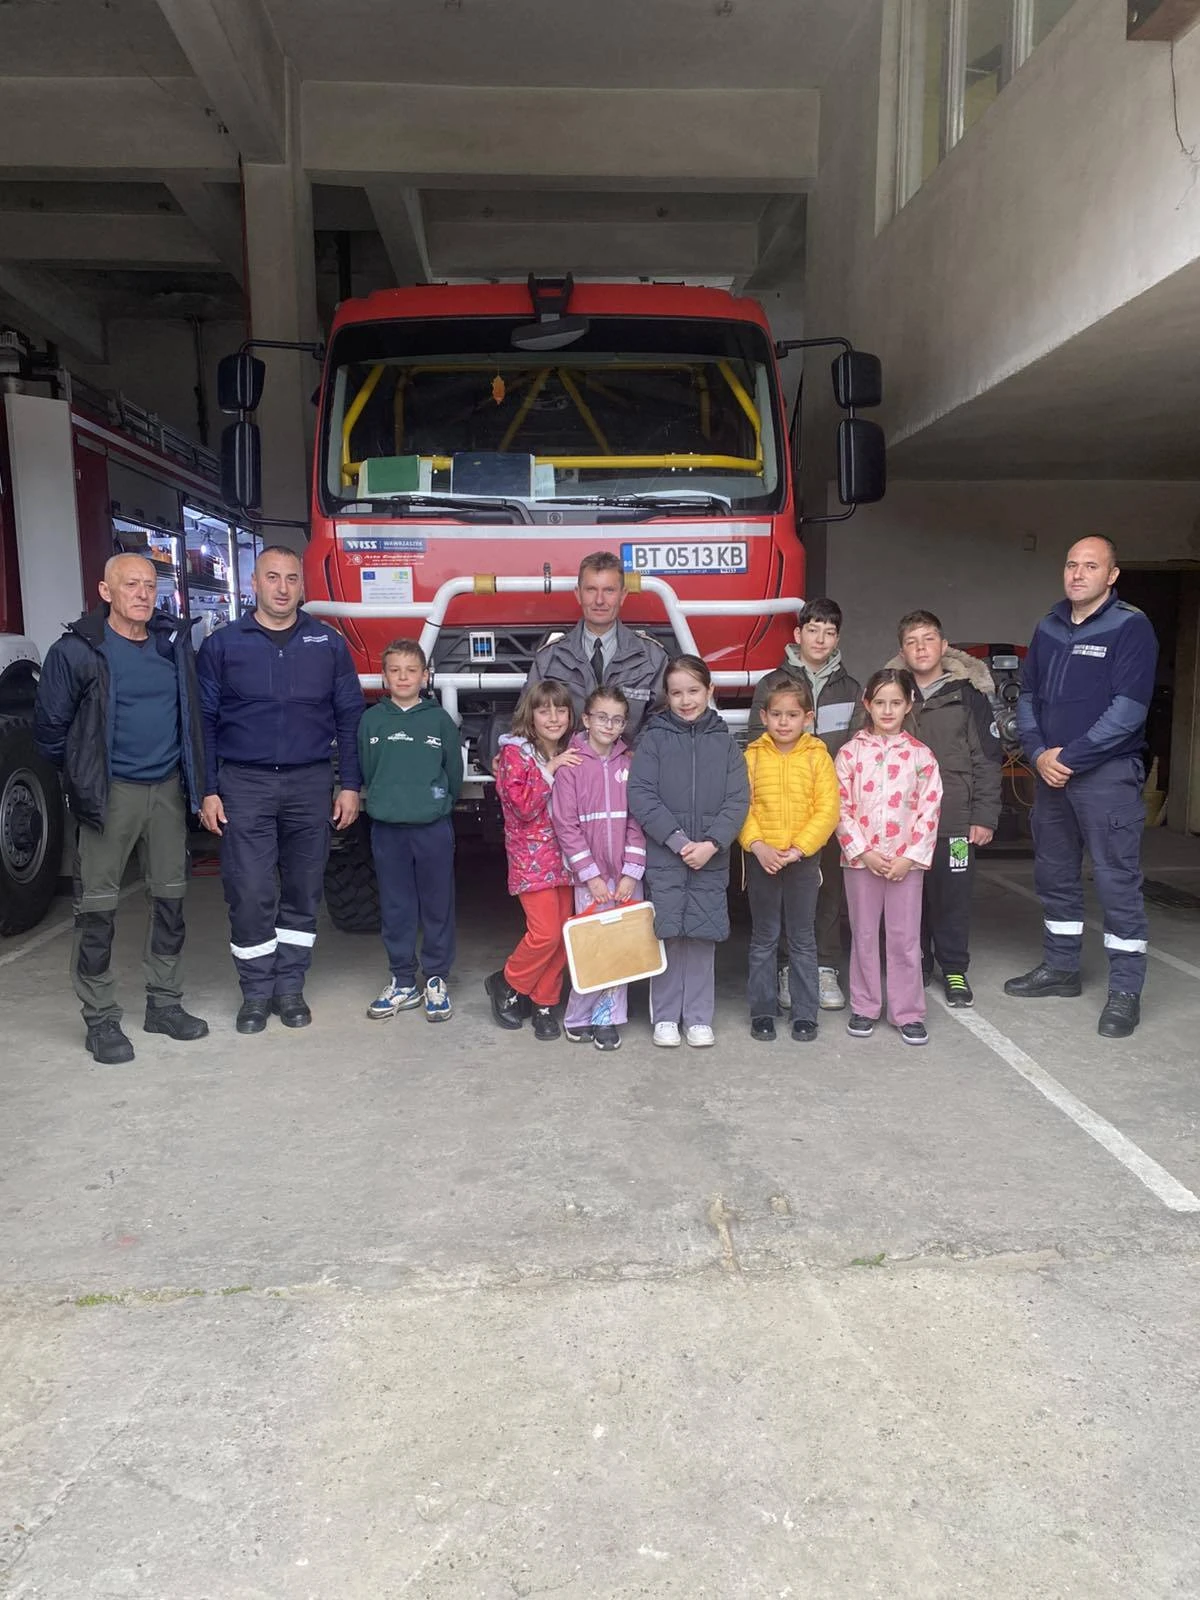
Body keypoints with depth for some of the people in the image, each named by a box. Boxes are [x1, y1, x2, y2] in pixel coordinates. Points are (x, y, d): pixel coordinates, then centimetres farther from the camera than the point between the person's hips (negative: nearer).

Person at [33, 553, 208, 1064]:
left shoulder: (175, 642, 5)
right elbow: (50, 726, -1)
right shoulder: (76, 651, -9)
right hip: (109, 794, -4)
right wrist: (83, 778, 6)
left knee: (169, 898, 10)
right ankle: (100, 1020, 11)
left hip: (167, 788, 5)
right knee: (97, 907, 0)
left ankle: (164, 1003, 24)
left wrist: (192, 774, 12)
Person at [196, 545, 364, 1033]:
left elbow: (349, 717, 7)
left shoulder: (329, 644, 6)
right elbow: (204, 721, 4)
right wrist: (207, 790, -2)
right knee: (250, 895, -2)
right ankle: (256, 991, 12)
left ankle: (290, 987, 20)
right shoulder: (222, 644, 3)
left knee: (302, 892, 7)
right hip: (244, 785, -1)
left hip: (310, 783, 1)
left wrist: (350, 785, 1)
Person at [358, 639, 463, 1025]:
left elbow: (454, 772, 5)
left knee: (438, 906, 5)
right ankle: (403, 982, 19)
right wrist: (386, 802, 6)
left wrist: (437, 804, 4)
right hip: (386, 828, 2)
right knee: (395, 908, 8)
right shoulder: (372, 720, 4)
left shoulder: (440, 719, 0)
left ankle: (437, 981, 18)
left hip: (434, 827, -1)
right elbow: (366, 771, 9)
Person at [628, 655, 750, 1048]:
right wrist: (678, 839, -15)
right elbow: (640, 794, -8)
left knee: (702, 935, 6)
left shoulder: (724, 743, 5)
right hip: (663, 855, -1)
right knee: (668, 934, 2)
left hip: (710, 858, 2)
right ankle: (665, 1017, 16)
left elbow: (738, 800, 0)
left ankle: (699, 1017, 17)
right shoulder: (654, 739, 0)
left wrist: (710, 844, -13)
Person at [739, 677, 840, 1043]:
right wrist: (757, 845, -17)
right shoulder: (753, 756, 1)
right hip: (761, 858, 1)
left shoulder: (817, 756, -1)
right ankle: (762, 1011, 20)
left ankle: (805, 1013, 18)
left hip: (804, 858, 0)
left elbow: (827, 810, -6)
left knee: (802, 939, 8)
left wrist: (798, 848, -15)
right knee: (763, 938, 10)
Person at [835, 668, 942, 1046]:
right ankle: (864, 1008, 21)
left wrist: (909, 856, -10)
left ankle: (908, 1013, 15)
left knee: (905, 938, 5)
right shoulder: (850, 753, 0)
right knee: (864, 935, 10)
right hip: (861, 860, 0)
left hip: (906, 861, 0)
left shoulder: (920, 755, 0)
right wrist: (865, 852, -11)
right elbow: (842, 809, -3)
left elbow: (929, 810, -2)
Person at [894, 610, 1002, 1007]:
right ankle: (915, 967, 24)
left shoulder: (968, 693, 0)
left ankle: (954, 970, 20)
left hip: (954, 819, -2)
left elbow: (987, 758, 0)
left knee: (953, 896, 4)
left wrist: (985, 815, -5)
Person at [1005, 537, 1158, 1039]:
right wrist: (1039, 753, -4)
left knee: (1117, 880, -4)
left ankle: (1126, 991, 5)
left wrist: (1069, 757, -15)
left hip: (1107, 773, -6)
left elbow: (1128, 709, -15)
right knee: (1054, 875, 14)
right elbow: (1027, 696, 12)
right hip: (1051, 772, 7)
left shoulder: (1130, 627, -7)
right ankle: (1060, 967, 29)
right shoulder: (1048, 628, 11)